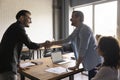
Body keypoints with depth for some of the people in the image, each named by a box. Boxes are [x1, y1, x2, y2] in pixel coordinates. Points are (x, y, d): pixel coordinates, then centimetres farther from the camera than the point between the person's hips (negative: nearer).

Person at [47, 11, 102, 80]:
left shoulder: (84, 29, -19)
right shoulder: (77, 30, 10)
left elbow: (83, 49, -21)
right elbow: (67, 40, 19)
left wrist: (77, 65, -13)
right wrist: (52, 43, 16)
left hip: (94, 63, -8)